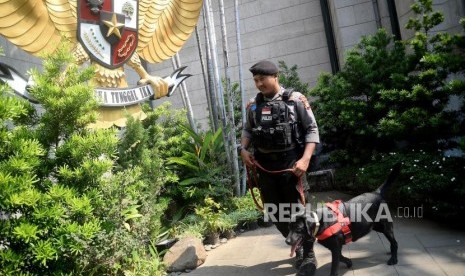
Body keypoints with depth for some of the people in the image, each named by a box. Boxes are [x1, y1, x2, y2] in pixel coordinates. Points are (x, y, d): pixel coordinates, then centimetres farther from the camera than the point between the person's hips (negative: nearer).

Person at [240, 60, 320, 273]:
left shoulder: (295, 99, -5)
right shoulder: (253, 105, 8)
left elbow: (312, 130, -5)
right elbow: (247, 130, 18)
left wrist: (305, 159, -16)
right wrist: (243, 149, -1)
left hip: (291, 163, -4)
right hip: (264, 165, 5)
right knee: (275, 212, 13)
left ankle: (308, 254, 22)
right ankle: (298, 248, 36)